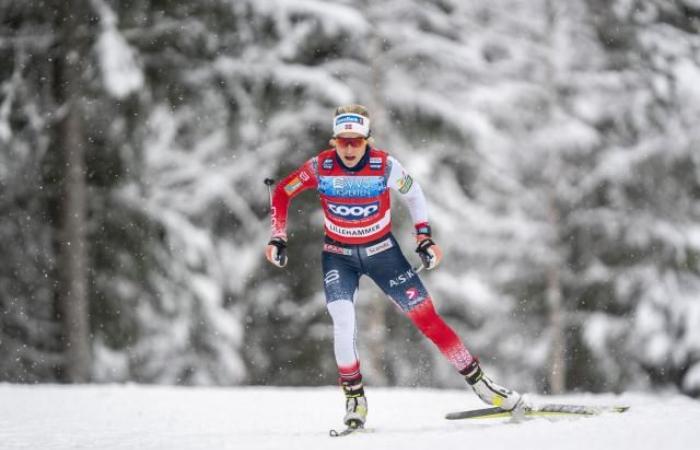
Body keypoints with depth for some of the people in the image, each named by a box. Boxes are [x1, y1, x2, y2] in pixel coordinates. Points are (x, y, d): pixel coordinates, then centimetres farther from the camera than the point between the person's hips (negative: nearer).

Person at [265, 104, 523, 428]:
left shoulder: (385, 166, -19)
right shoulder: (320, 167, -18)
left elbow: (413, 193, 1)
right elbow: (281, 193, -2)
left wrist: (424, 237, -3)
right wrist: (278, 238, -7)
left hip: (381, 250, 0)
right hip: (338, 255, 0)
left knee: (425, 316, -4)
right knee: (343, 323, -21)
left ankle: (478, 381, 5)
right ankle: (354, 398, -1)